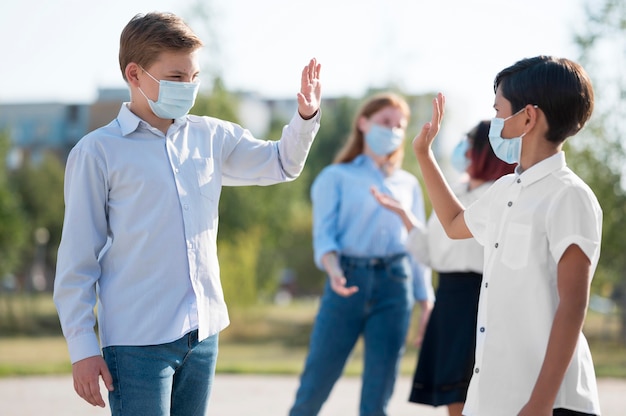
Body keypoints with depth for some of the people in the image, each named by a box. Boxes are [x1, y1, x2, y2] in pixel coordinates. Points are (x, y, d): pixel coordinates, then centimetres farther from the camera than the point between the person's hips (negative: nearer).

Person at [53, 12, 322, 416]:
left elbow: (281, 164, 24)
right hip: (137, 341, -5)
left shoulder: (212, 136, 10)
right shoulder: (98, 152, -4)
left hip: (202, 335, 6)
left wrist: (306, 116, 4)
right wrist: (82, 348, -7)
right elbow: (77, 259, -4)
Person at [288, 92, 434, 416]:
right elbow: (323, 235, -2)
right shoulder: (336, 177, 8)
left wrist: (427, 303, 10)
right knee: (313, 389, -5)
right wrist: (333, 270, -22)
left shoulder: (409, 184, 19)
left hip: (395, 284, 3)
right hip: (349, 280, -3)